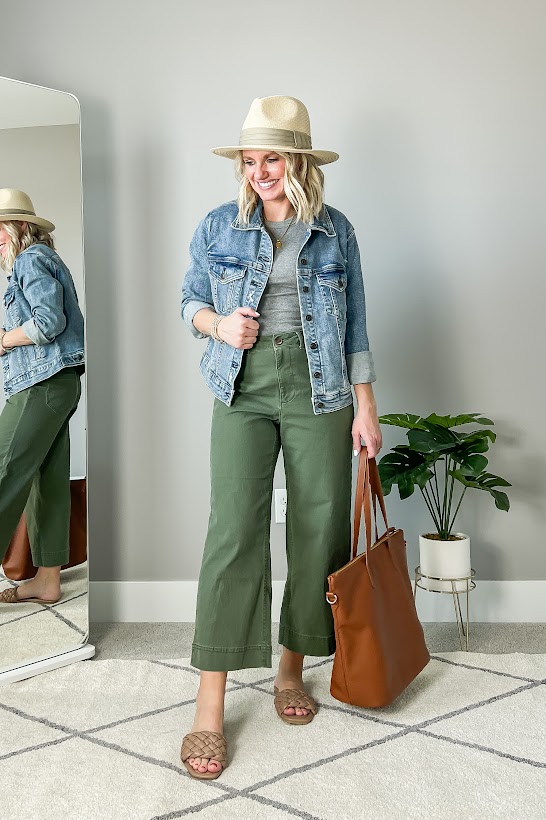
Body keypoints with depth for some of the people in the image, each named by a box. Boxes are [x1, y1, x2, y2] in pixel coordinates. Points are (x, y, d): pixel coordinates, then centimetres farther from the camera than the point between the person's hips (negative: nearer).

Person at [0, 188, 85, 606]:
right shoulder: (45, 259, 24)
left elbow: (49, 321, -18)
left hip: (43, 384, -10)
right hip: (58, 383, 10)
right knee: (49, 480, 8)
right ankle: (48, 578, 12)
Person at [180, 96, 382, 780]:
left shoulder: (335, 232, 9)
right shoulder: (219, 227, 8)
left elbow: (355, 325, 9)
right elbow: (190, 301, 15)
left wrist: (365, 406, 4)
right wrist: (219, 324, -8)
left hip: (318, 389, 2)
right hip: (244, 389, -1)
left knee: (318, 526, 3)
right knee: (233, 530, -11)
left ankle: (291, 670, 24)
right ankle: (209, 709, -2)